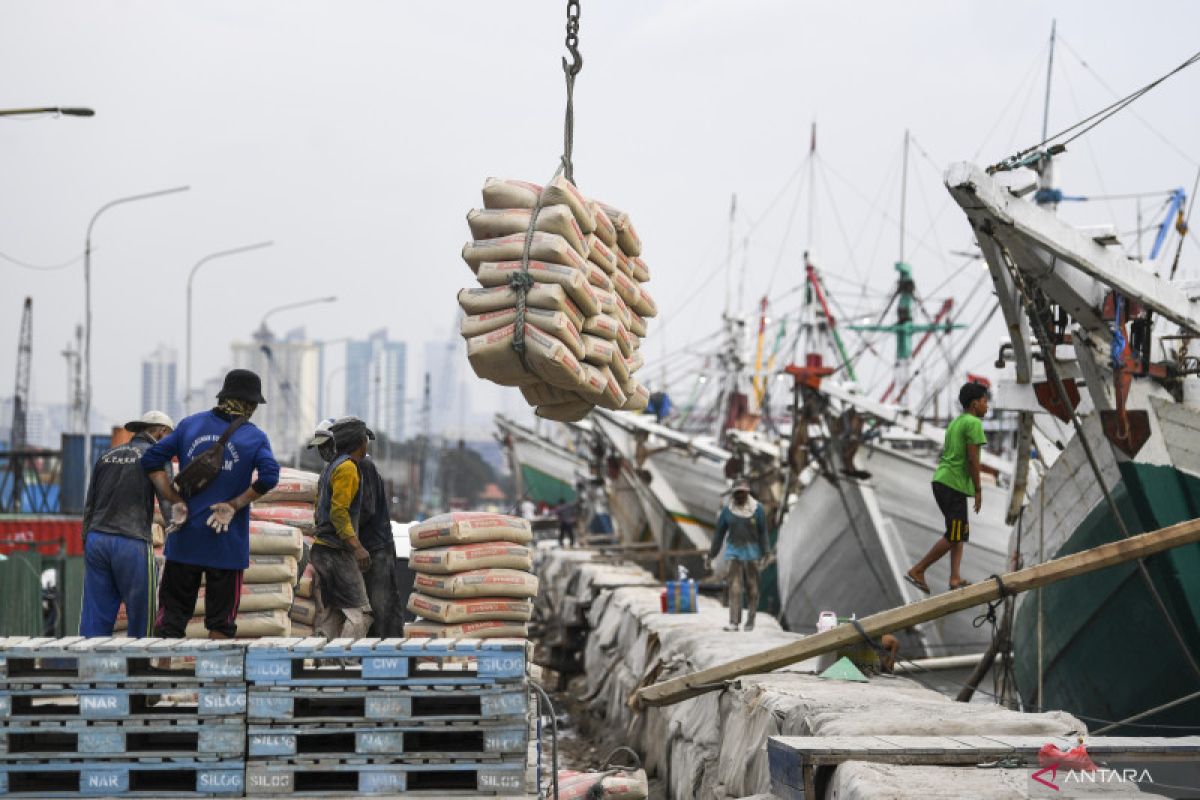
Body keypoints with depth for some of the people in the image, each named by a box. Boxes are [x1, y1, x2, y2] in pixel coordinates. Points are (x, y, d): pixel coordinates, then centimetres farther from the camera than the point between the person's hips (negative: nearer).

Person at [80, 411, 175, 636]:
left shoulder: (107, 456, 17)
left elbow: (89, 508, 17)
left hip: (97, 540, 6)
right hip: (132, 542, -5)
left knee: (96, 620, 5)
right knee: (142, 618, 3)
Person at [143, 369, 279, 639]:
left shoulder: (190, 424, 7)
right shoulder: (255, 438, -3)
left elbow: (151, 460, 2)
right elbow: (269, 477, -21)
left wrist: (176, 501, 0)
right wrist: (234, 505, -11)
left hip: (184, 537, 2)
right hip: (227, 545, -2)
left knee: (170, 616, 9)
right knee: (221, 623, 7)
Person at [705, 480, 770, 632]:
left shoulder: (757, 509, -7)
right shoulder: (727, 510, -1)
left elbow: (763, 533, -5)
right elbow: (719, 533, 4)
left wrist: (765, 554, -13)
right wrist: (710, 555, 3)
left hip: (752, 551, -1)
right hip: (734, 551, 1)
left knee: (751, 586, 3)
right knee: (734, 585, -11)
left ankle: (750, 620, 18)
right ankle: (734, 622, -16)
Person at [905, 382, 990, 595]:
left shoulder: (955, 422, 20)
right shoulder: (973, 423, -8)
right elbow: (972, 459, -14)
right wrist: (978, 490, -8)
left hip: (941, 480, 10)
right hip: (954, 485, -10)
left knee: (962, 531, 13)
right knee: (954, 536, -7)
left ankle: (955, 577, 6)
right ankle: (917, 571, -6)